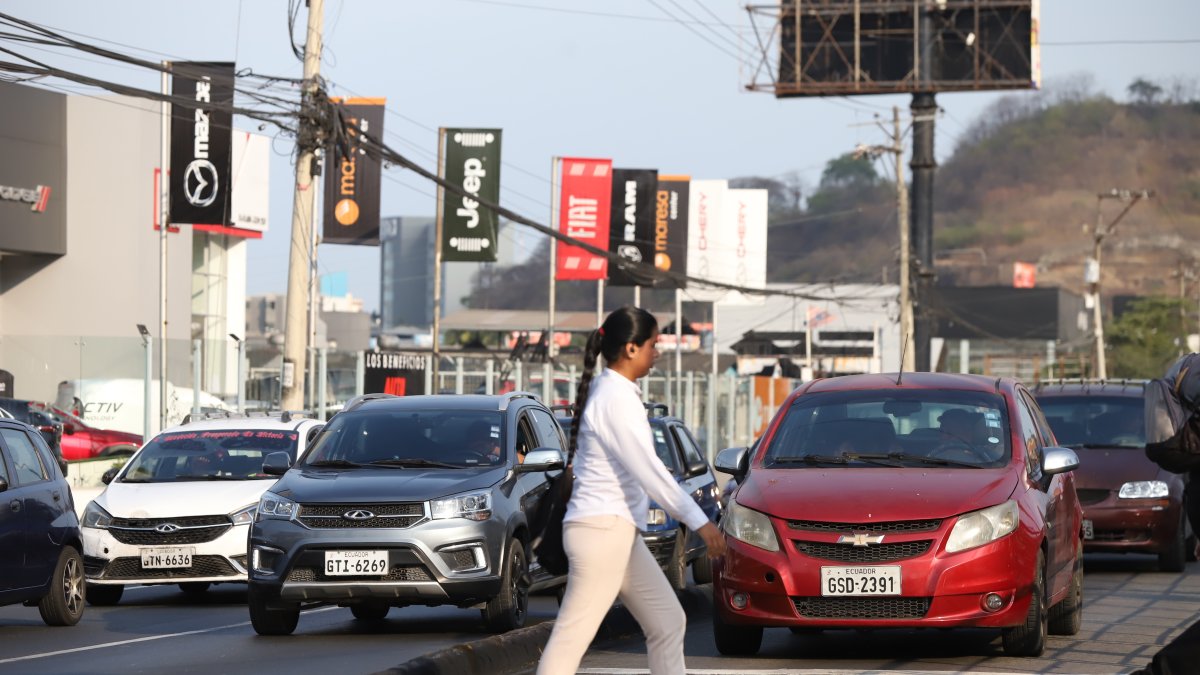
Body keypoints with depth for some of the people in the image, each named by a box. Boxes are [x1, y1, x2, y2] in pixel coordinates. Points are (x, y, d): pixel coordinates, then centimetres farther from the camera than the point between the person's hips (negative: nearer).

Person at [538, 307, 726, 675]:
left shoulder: (609, 392, 15)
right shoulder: (616, 397, -15)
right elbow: (647, 469, -21)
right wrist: (699, 521, -21)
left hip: (619, 533, 11)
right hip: (602, 530, -11)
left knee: (668, 622, 11)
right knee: (574, 635, -10)